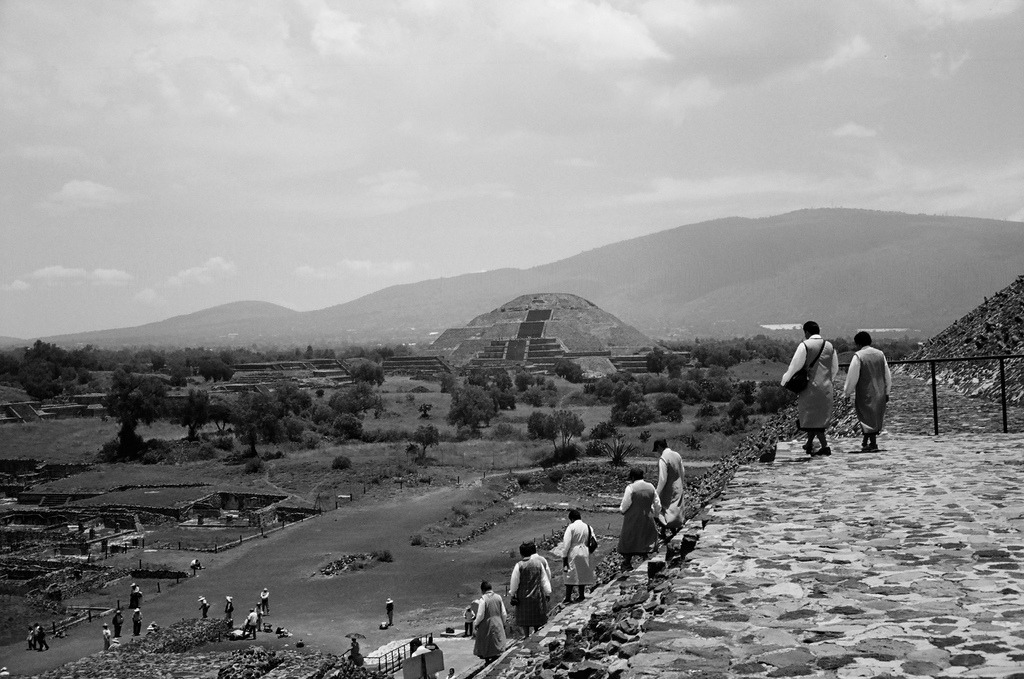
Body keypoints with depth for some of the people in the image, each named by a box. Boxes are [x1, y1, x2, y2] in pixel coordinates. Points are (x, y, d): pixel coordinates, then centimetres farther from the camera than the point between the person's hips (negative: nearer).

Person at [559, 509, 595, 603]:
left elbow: (566, 543, -13)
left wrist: (564, 556, -9)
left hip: (573, 554, -4)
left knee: (570, 575, 2)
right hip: (585, 553, 4)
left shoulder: (571, 527, -10)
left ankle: (568, 598, 1)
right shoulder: (588, 527, 4)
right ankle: (581, 596, 21)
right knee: (582, 574, 16)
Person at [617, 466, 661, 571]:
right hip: (647, 520, 4)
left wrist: (621, 510, 8)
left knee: (628, 541, 8)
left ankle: (627, 563, 12)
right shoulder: (650, 487, 0)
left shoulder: (630, 488, -16)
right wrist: (654, 514, 22)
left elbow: (624, 506, -13)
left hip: (632, 520, -4)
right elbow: (658, 505, 7)